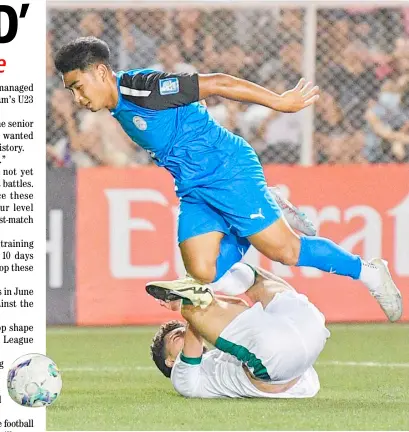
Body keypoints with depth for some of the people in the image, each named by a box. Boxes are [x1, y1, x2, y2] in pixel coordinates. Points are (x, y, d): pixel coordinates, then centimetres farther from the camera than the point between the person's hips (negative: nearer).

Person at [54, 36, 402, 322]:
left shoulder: (142, 88, -19)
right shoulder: (120, 108, 8)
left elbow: (216, 84, -19)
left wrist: (279, 102, -17)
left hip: (228, 169, -8)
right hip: (194, 190, 8)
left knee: (282, 249, -12)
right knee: (203, 274, -6)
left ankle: (366, 271, 7)